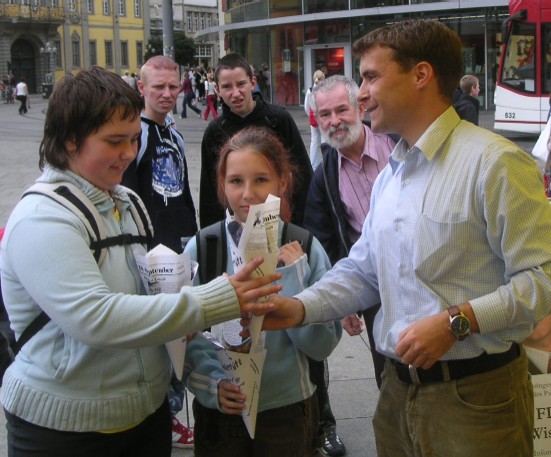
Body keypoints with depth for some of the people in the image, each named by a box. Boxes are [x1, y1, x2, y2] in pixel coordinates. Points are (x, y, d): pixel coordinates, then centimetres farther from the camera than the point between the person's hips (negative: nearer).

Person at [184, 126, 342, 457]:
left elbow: (323, 345, -8)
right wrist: (212, 384, -19)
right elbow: (186, 335, -3)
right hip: (220, 413, 0)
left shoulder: (305, 249, -6)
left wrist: (293, 279, -19)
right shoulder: (201, 248, -7)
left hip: (288, 412, 1)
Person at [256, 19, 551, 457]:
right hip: (399, 389, 7)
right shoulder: (389, 177, 13)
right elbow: (362, 269, 15)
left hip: (473, 398, -7)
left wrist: (457, 321, -23)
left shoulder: (493, 161, -14)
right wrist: (301, 306, 0)